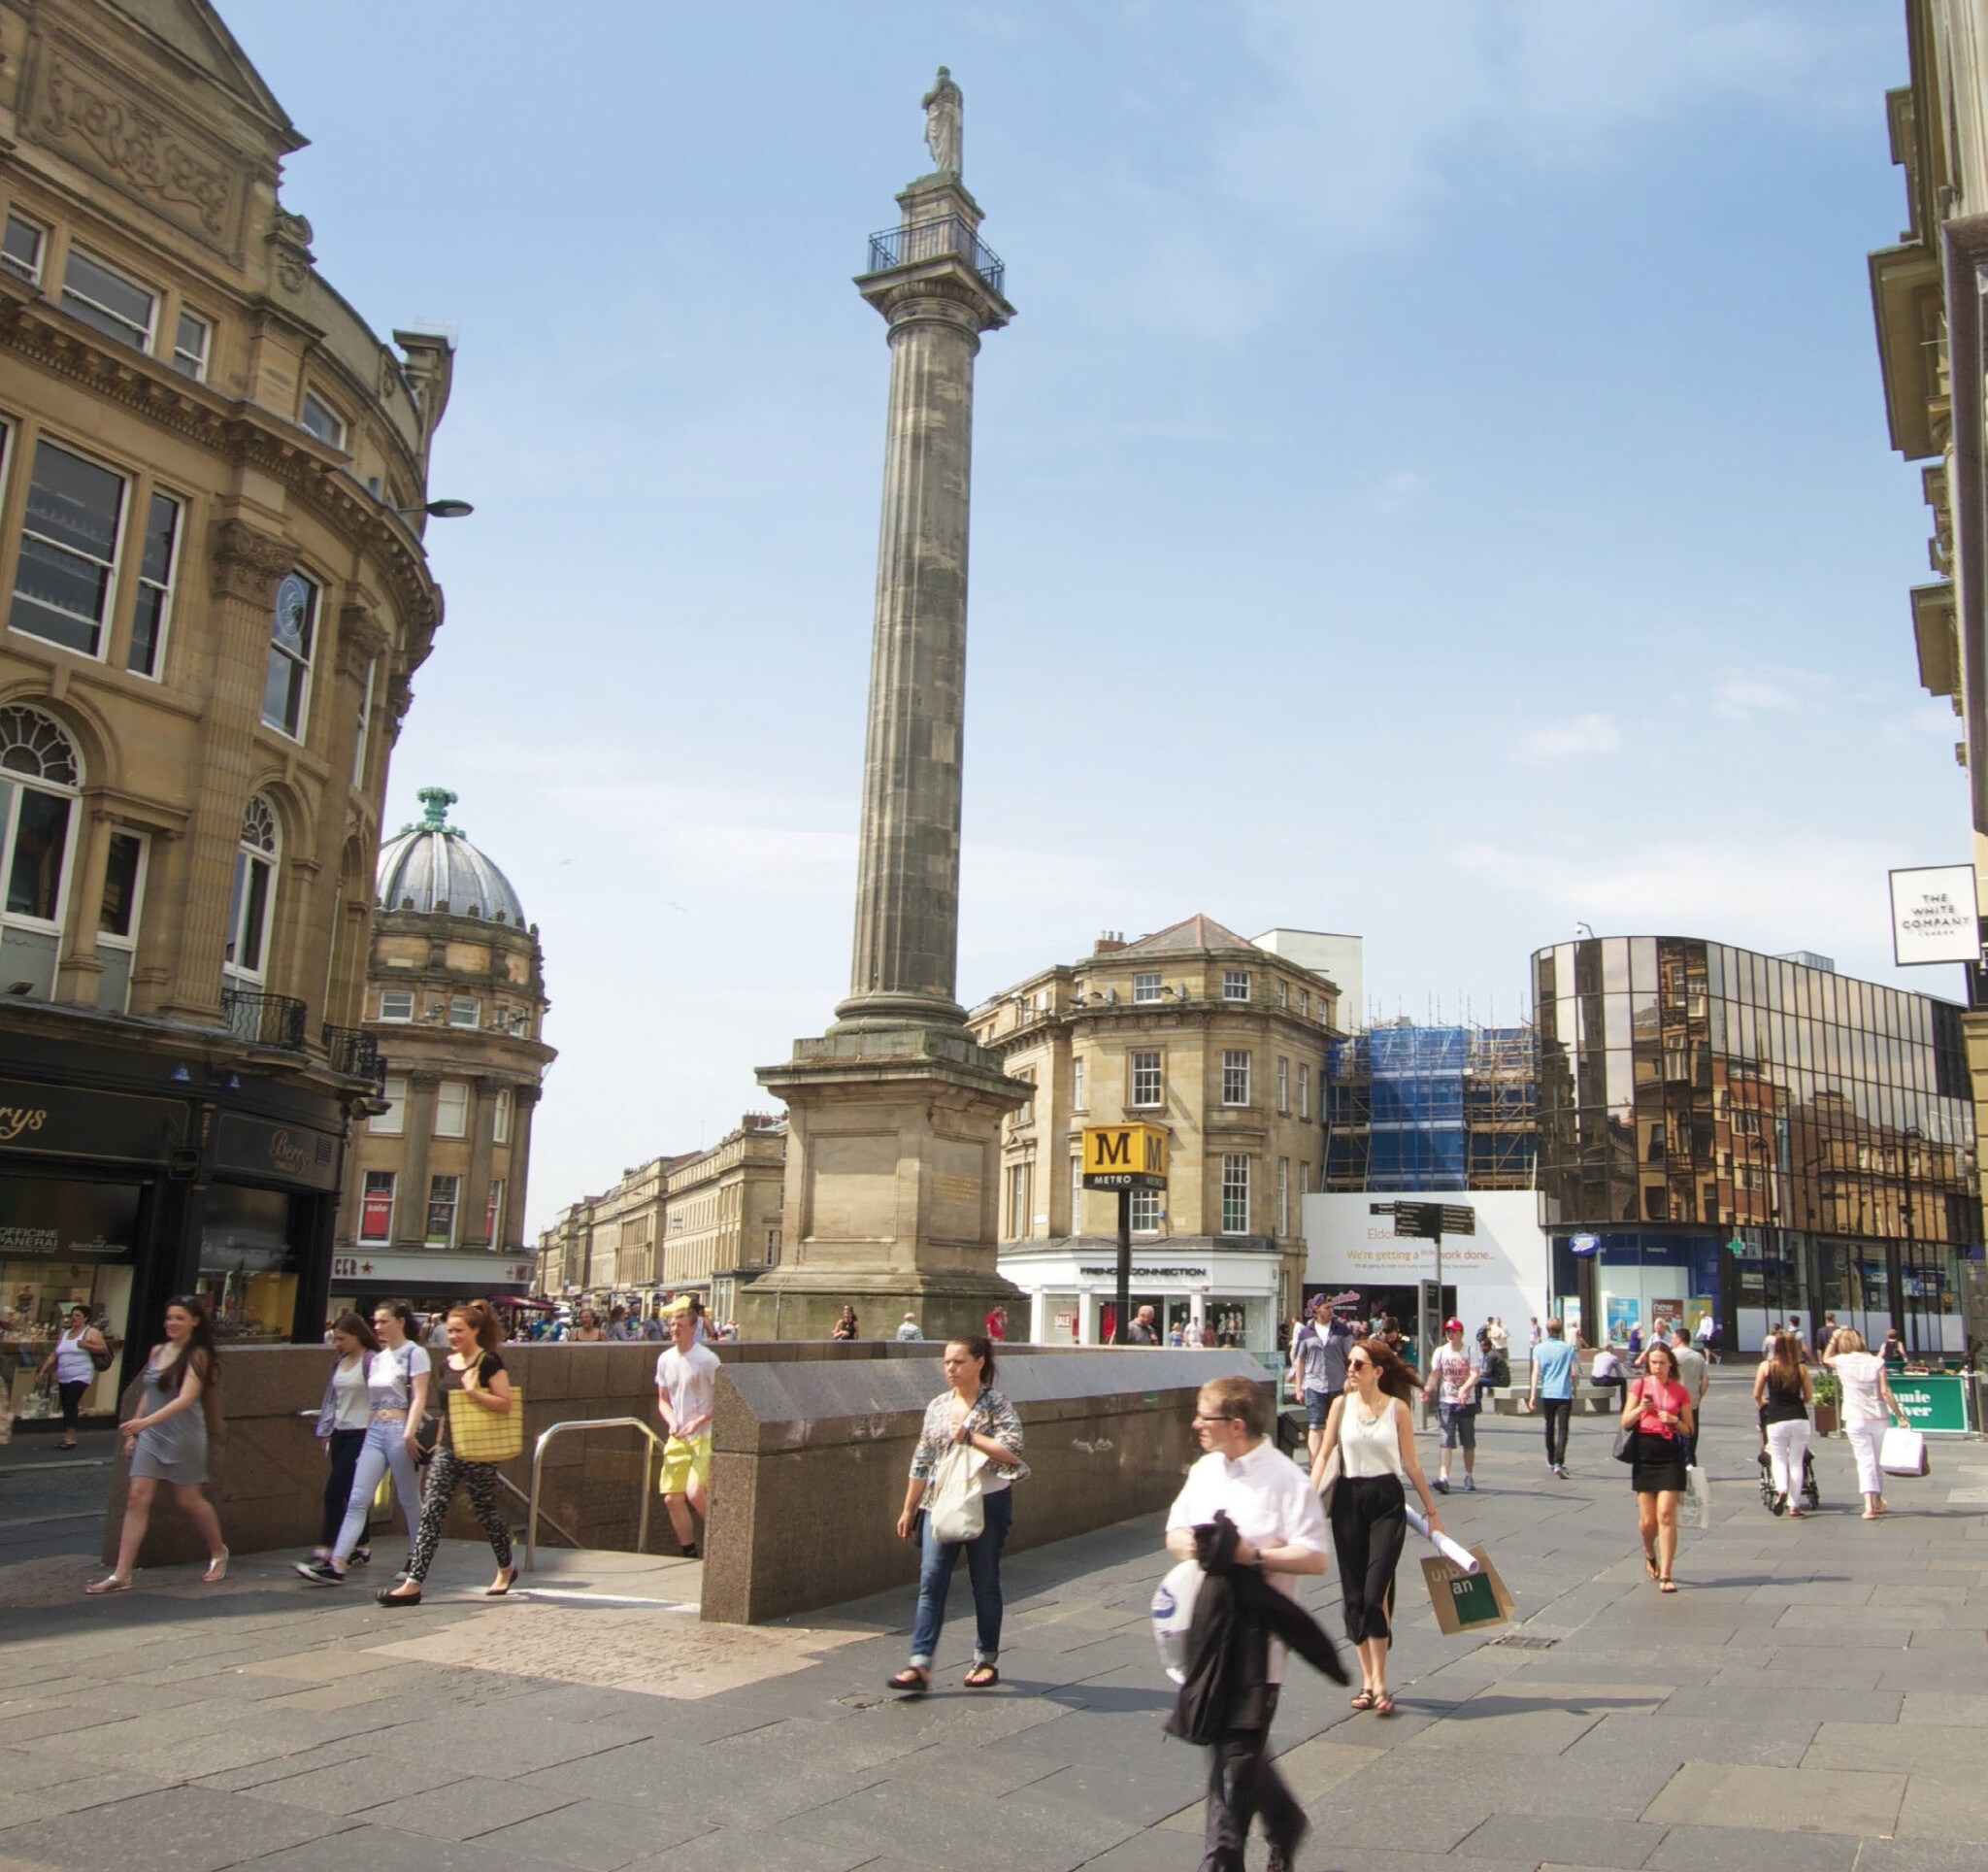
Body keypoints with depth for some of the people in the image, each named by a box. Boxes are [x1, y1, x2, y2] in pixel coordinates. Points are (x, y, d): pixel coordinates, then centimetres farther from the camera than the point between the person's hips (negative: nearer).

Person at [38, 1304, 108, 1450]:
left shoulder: (91, 1332, -1)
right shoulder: (65, 1333, 18)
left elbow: (104, 1349, -8)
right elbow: (53, 1354, 19)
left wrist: (86, 1345, -19)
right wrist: (43, 1371, 12)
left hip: (81, 1376, -6)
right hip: (63, 1378, 6)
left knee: (70, 1404, -16)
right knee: (66, 1407, 6)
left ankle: (70, 1438, -15)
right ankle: (67, 1438, 12)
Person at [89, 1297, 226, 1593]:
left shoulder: (197, 1355, -10)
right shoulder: (156, 1351, 8)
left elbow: (185, 1399, -21)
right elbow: (147, 1394, 17)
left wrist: (145, 1421, -31)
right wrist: (133, 1432, 13)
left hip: (184, 1437, -5)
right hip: (150, 1435, 5)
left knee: (189, 1501, 5)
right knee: (137, 1498, -5)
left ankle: (218, 1553, 27)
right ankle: (121, 1575, -3)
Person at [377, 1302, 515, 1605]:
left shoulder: (488, 1363, -10)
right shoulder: (445, 1366, 10)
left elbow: (505, 1404, -14)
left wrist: (473, 1392, -26)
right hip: (448, 1449, 6)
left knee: (484, 1512, 7)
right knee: (430, 1513, -4)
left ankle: (506, 1569, 29)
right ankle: (413, 1584, -7)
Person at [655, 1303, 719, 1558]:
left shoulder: (707, 1359, -12)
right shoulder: (665, 1359, 6)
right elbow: (663, 1400, 15)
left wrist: (699, 1422, -18)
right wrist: (671, 1422, -4)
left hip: (705, 1436, -6)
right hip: (677, 1438, 6)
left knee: (695, 1492, -20)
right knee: (672, 1497, 4)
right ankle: (690, 1555, 19)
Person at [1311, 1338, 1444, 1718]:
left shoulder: (1397, 1408, -3)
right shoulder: (1342, 1404, 1)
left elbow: (1411, 1463, 3)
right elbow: (1324, 1455, 2)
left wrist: (1431, 1511, 5)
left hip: (1387, 1501, -2)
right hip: (1348, 1500, 2)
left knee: (1376, 1592, -10)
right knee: (1353, 1594, 6)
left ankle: (1379, 1683, 1)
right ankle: (1367, 1679, 19)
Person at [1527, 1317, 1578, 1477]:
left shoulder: (1539, 1348, 1)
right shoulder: (1568, 1348, -2)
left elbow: (1536, 1372, -4)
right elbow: (1573, 1373, -1)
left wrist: (1532, 1395, -3)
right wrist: (1575, 1391, 14)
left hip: (1547, 1393, 2)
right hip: (1564, 1393, -2)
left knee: (1550, 1427, 19)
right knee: (1562, 1429, -6)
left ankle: (1551, 1461, 31)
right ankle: (1559, 1463, -21)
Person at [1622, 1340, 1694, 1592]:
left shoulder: (1680, 1392, 5)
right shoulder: (1640, 1385, 3)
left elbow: (1689, 1431, 8)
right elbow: (1625, 1423, 2)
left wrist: (1675, 1420, -11)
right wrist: (1640, 1409, -15)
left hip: (1671, 1455, 0)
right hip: (1645, 1453, 1)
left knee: (1666, 1515, -9)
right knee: (1647, 1520, 5)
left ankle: (1665, 1575, -4)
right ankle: (1650, 1555, 36)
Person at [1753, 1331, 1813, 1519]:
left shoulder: (1766, 1366, -1)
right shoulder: (1801, 1368, 1)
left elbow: (1756, 1395, 1)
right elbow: (1808, 1395, 6)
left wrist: (1762, 1403, 24)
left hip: (1776, 1420, -1)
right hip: (1799, 1418, 1)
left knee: (1778, 1459, 11)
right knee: (1796, 1462, 9)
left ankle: (1781, 1490, -17)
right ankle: (1794, 1506, 9)